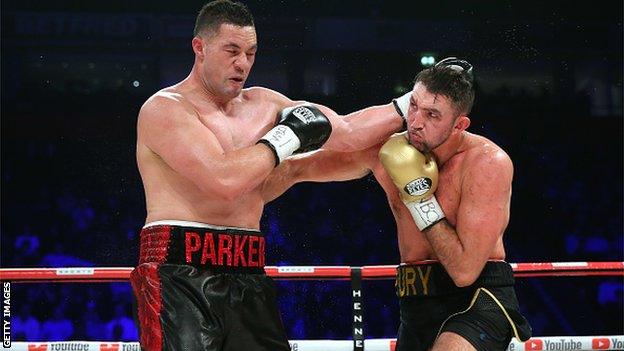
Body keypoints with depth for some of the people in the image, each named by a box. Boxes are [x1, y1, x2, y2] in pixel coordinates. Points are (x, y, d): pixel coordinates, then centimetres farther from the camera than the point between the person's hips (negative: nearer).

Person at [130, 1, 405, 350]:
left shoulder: (262, 104, 17)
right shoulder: (165, 108, -5)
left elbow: (346, 132, 19)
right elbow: (224, 180, -18)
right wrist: (287, 136, -7)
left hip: (247, 278, 7)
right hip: (180, 276, -7)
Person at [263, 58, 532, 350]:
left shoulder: (489, 162, -17)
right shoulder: (385, 148, -2)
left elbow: (465, 271, -22)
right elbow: (295, 169, 10)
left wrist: (421, 200, -18)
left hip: (477, 299, -6)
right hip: (416, 304, 6)